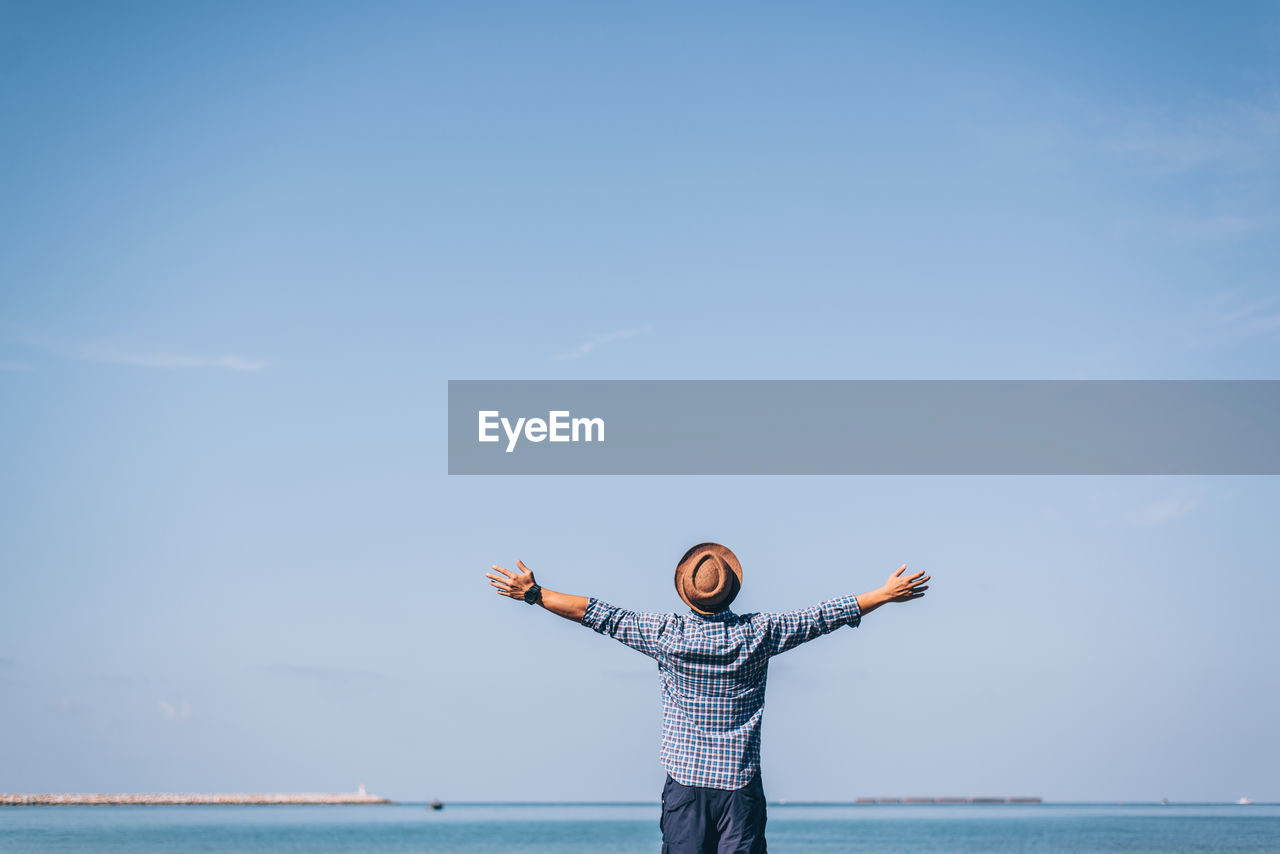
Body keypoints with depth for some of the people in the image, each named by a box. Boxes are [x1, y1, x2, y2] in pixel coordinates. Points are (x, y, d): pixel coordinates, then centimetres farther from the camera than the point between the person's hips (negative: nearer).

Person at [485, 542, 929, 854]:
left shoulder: (667, 633, -6)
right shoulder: (758, 633, -4)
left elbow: (601, 615, -2)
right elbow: (824, 616, 3)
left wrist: (535, 594, 5)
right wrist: (886, 593, 14)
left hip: (684, 782, 0)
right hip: (741, 784, 0)